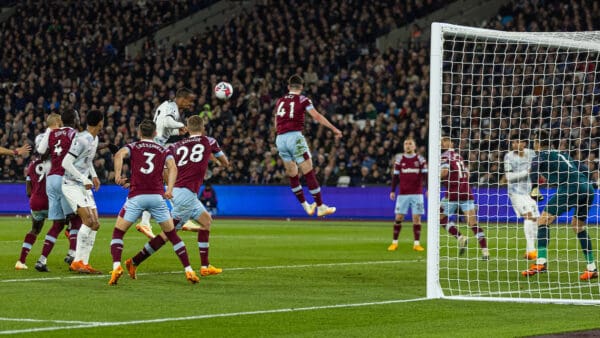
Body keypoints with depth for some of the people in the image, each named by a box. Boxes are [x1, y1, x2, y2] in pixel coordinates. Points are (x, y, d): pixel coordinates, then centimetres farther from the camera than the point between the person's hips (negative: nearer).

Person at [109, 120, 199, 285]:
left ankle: (116, 266, -13)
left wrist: (118, 175, -18)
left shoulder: (133, 147, 14)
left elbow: (119, 154, -10)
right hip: (157, 196, 1)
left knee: (118, 233, 9)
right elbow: (172, 167, -3)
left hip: (136, 197, -1)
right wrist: (169, 189, -13)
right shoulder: (164, 151, 18)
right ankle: (189, 271, 10)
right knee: (172, 235, 14)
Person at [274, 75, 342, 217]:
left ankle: (306, 206, 19)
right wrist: (334, 129, -7)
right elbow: (317, 116, -8)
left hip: (280, 139, 5)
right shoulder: (303, 100, 3)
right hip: (295, 137, -5)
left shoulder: (279, 101, 17)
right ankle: (320, 207, -3)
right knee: (309, 173, -3)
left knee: (292, 176, 14)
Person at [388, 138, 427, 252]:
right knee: (398, 217, -1)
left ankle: (417, 243, 1)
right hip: (403, 194, 1)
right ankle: (394, 242, 7)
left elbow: (425, 175, 1)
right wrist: (392, 191, 4)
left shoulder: (420, 160, 3)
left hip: (417, 193, -1)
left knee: (417, 218, -4)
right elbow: (395, 176, 10)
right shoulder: (399, 160, 6)